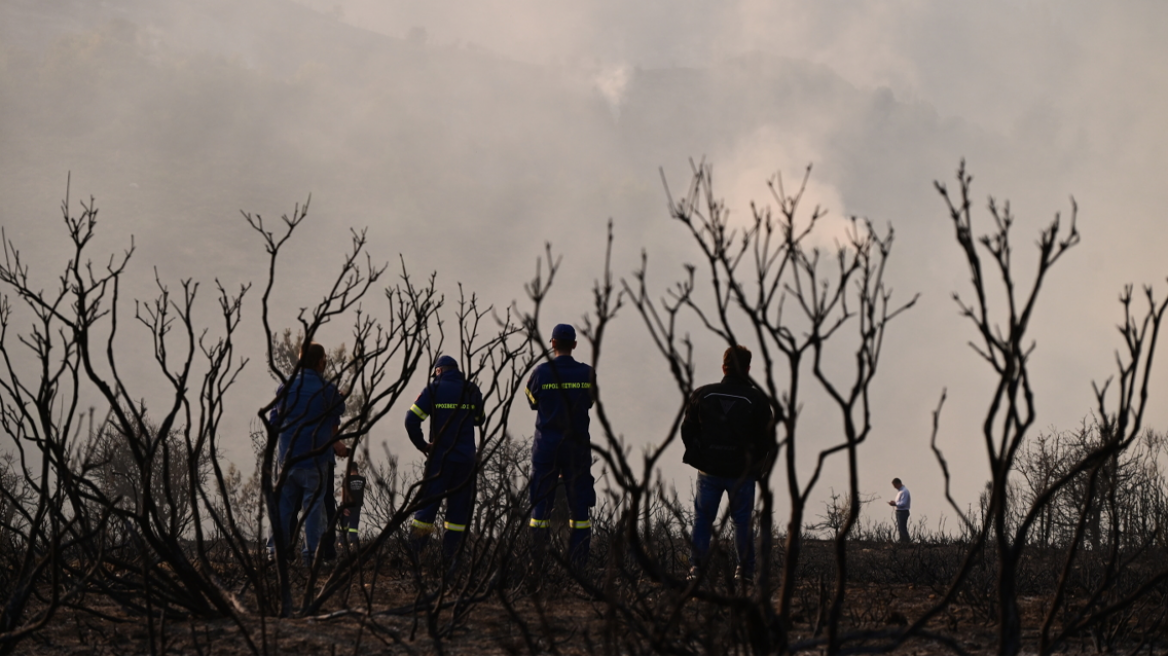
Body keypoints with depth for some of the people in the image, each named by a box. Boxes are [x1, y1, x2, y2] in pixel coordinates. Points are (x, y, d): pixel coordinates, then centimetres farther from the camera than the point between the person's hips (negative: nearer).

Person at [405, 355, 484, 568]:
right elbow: (479, 419, 18)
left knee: (427, 503, 4)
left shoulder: (433, 390, -3)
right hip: (466, 458, 1)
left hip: (439, 457, -1)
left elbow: (412, 420, -9)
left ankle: (413, 554, -2)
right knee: (459, 507, 8)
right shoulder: (472, 391, 4)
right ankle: (449, 559, 6)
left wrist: (422, 445, 2)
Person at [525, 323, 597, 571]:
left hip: (546, 446, -1)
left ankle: (536, 560, 3)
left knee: (540, 503, 5)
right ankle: (579, 561, 2)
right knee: (579, 505, 6)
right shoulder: (587, 373, -3)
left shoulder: (542, 372, -7)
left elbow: (532, 401, 7)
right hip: (578, 447, 1)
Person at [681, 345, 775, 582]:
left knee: (702, 518, 10)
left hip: (709, 471, 1)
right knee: (742, 520, 10)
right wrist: (757, 464, 13)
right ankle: (745, 569, 10)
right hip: (742, 472, -1)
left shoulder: (702, 395, -1)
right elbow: (767, 438, -2)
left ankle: (696, 567, 3)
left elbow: (687, 431, 7)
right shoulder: (756, 399, -7)